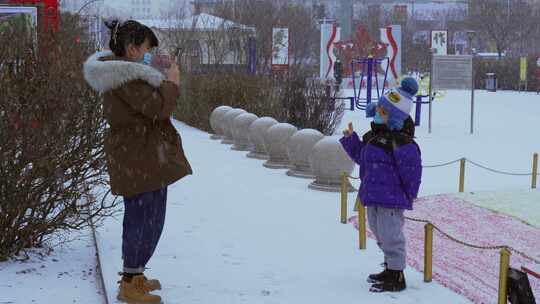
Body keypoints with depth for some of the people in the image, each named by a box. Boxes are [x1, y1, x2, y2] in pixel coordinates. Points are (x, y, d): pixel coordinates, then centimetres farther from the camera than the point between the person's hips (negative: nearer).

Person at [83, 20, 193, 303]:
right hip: (140, 158, -11)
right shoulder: (126, 75, -20)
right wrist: (172, 82, -10)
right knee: (146, 219, -5)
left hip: (138, 156, 11)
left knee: (140, 217, 18)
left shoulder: (119, 71, 14)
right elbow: (157, 108, -23)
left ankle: (134, 276, 29)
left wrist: (164, 82, 12)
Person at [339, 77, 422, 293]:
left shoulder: (400, 141, -18)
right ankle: (390, 269, 36)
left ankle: (396, 278, 9)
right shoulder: (373, 136, 10)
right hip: (373, 195, 10)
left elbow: (411, 169, -15)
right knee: (380, 234, 20)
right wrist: (351, 139, 12)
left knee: (390, 236, -2)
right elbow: (362, 157, 24)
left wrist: (410, 194, -7)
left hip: (391, 198, -10)